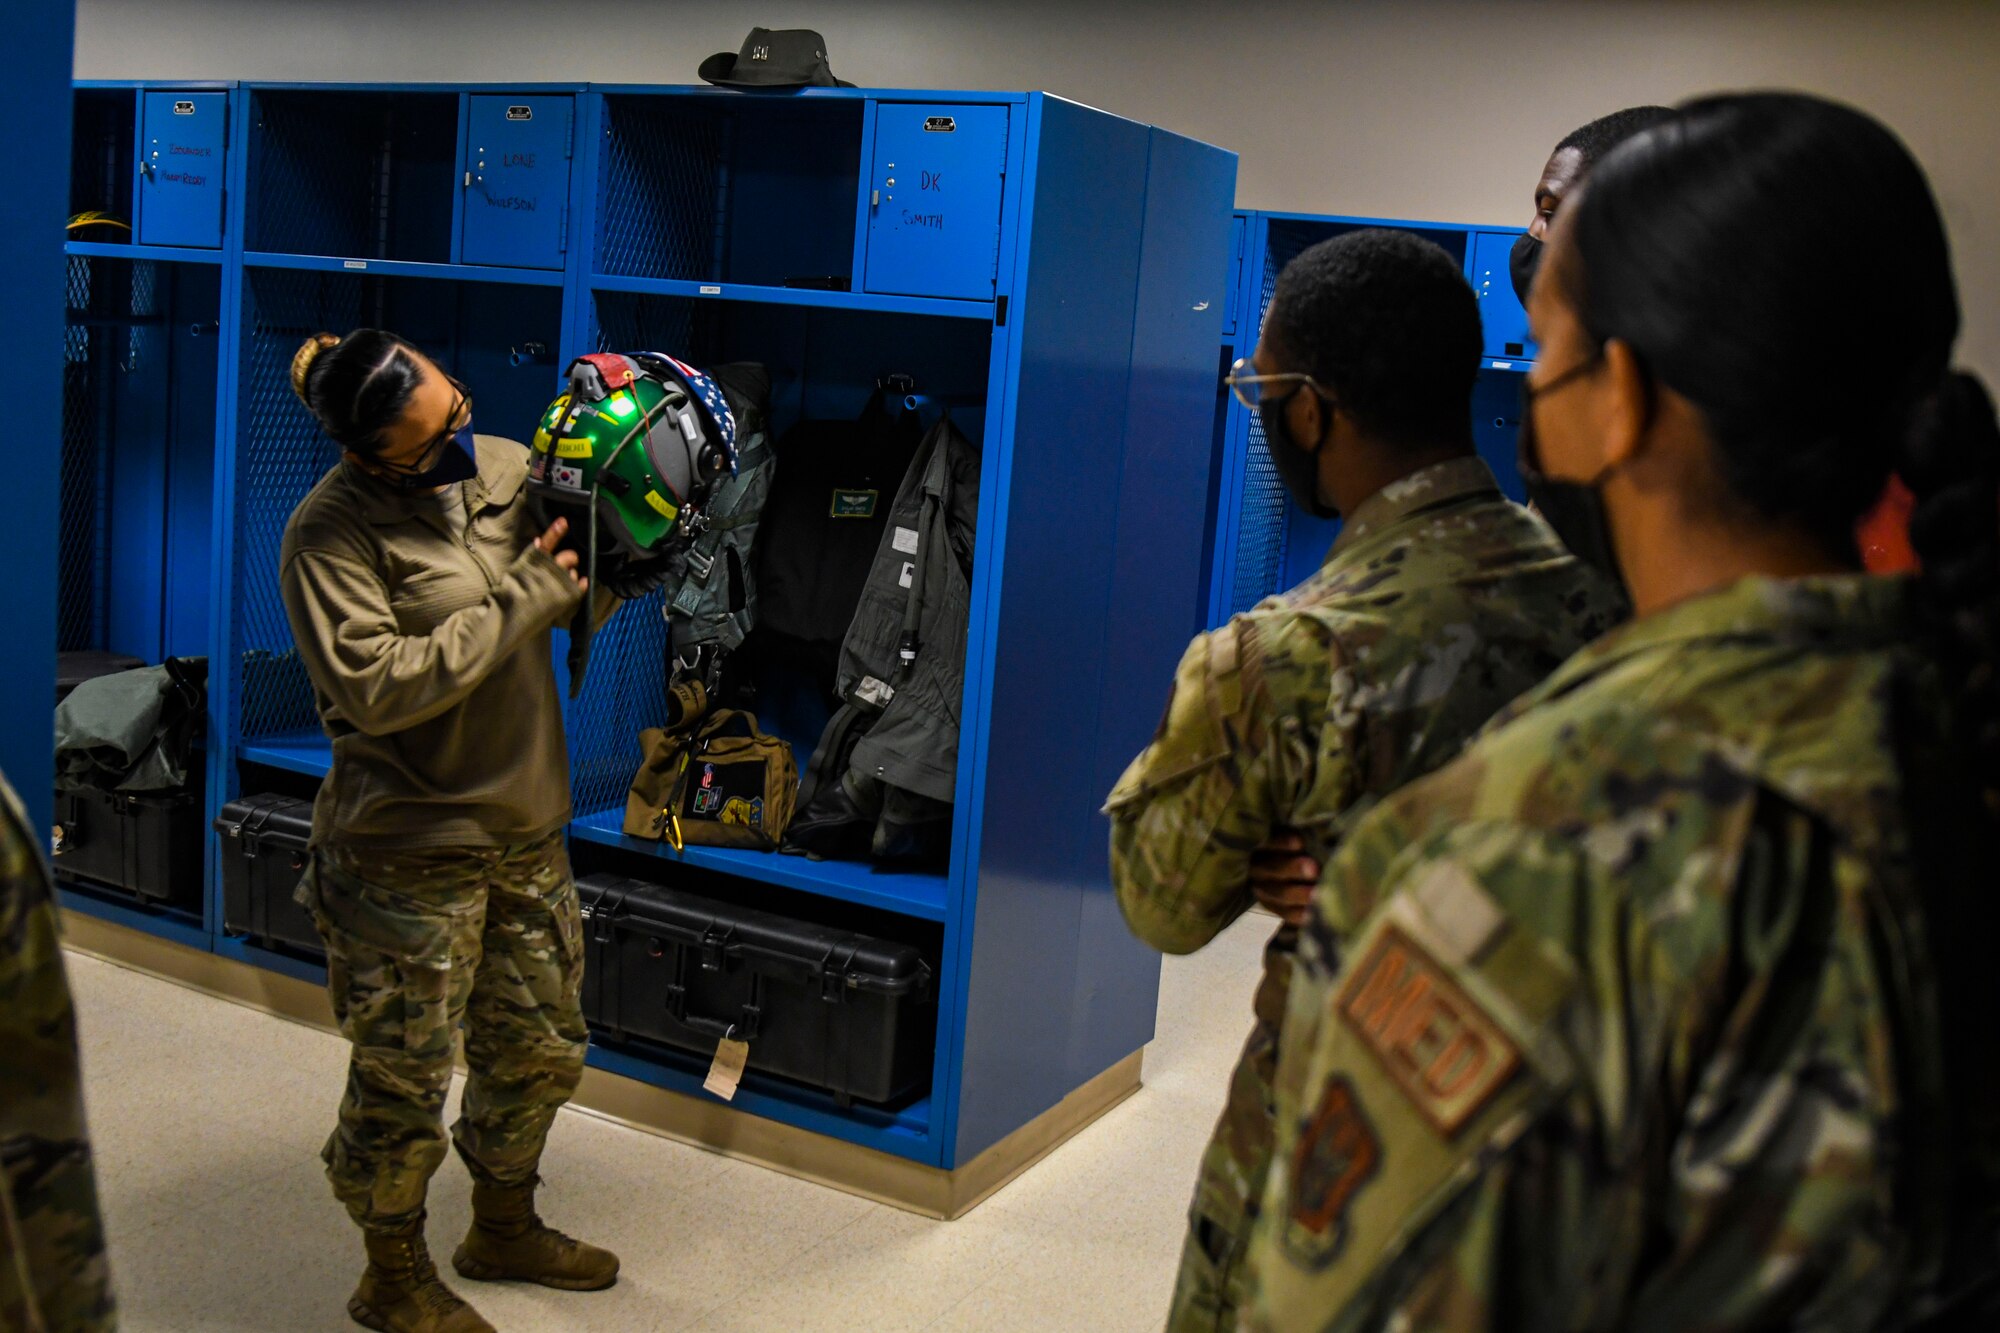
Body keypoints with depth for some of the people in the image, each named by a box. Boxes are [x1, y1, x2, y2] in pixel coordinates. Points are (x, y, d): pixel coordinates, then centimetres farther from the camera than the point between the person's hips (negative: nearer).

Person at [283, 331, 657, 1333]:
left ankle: (503, 1226, 43)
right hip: (410, 852, -6)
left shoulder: (508, 467, 1)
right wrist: (523, 599, -23)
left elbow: (580, 611, 14)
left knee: (541, 1049, 20)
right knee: (405, 1080, 6)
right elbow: (376, 688, -25)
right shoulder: (332, 533, -17)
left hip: (526, 834, 7)